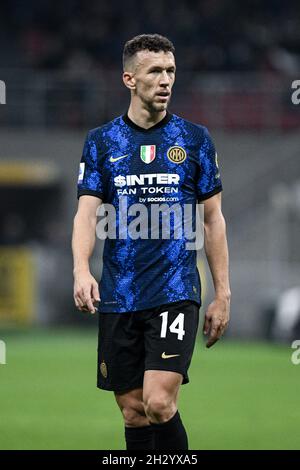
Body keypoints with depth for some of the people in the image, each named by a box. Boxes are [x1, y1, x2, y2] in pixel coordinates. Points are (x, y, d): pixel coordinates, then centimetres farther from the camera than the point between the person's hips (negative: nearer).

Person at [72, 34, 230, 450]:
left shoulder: (195, 139, 5)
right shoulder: (102, 142, 6)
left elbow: (213, 219, 7)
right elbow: (87, 212, -2)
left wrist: (222, 294, 3)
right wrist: (82, 270, -21)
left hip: (176, 292, -2)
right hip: (119, 298, 2)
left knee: (159, 403, -17)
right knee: (133, 413, 6)